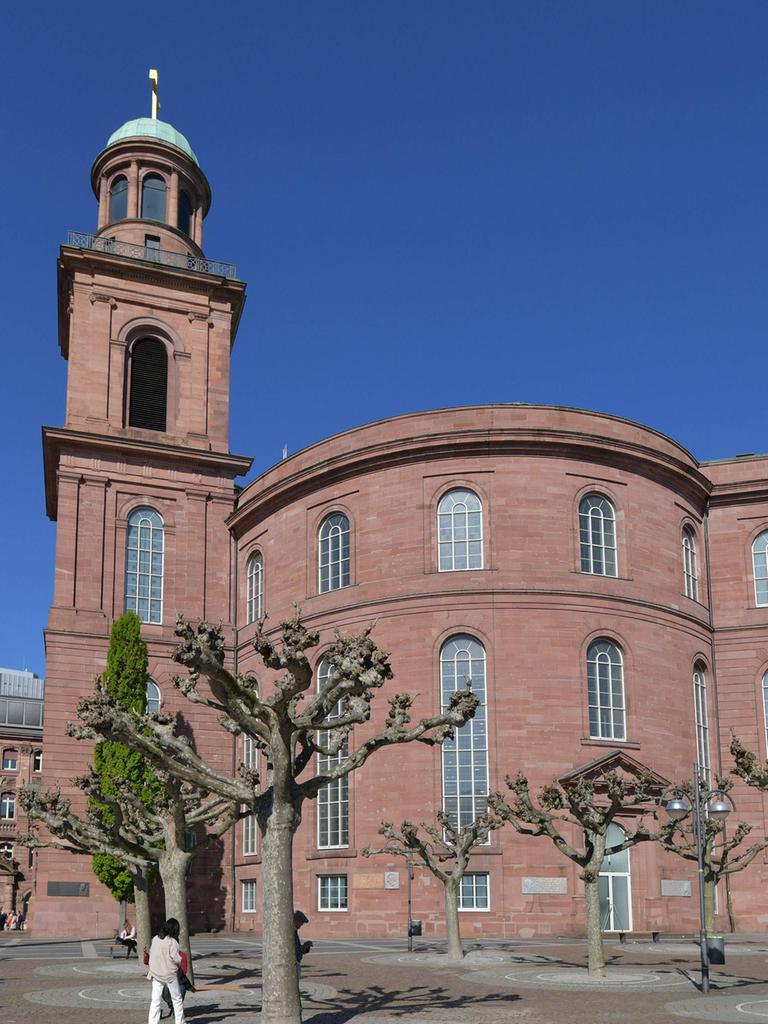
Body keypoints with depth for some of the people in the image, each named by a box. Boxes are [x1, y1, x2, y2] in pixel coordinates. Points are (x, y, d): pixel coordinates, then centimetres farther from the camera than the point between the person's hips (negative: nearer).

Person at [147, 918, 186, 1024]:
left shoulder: (155, 939, 0)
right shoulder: (172, 942, -16)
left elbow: (151, 954, 4)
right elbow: (177, 959, -17)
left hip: (156, 974, 4)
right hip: (170, 974, -4)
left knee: (155, 1000, 6)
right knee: (177, 999, 12)